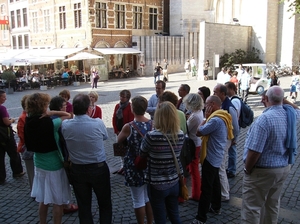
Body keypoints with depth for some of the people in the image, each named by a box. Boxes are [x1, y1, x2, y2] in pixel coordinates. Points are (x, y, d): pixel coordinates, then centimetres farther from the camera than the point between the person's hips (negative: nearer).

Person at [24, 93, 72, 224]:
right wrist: (51, 113, -18)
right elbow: (68, 115, -14)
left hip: (39, 164, 7)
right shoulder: (50, 123, -25)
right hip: (54, 166, -7)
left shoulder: (29, 123, -6)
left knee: (43, 200, 21)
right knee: (58, 202, 9)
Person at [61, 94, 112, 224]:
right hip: (99, 168, -2)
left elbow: (65, 141, 3)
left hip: (77, 170, 3)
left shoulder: (65, 125, -13)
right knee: (105, 204, 17)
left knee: (83, 206, 16)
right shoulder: (98, 123, -19)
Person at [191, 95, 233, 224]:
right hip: (216, 157, 10)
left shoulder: (215, 120, -25)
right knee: (214, 183, 23)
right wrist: (208, 118, 2)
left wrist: (206, 117, -12)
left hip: (211, 157, -10)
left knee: (206, 188, -5)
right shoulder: (223, 117, 8)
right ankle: (216, 207, 38)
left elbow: (198, 132, -20)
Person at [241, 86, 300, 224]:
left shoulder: (265, 118, -25)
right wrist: (283, 100, 13)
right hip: (284, 167, 8)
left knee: (251, 208, 1)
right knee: (272, 205, 23)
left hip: (263, 171, -8)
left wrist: (247, 169, -11)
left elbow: (254, 151, -27)